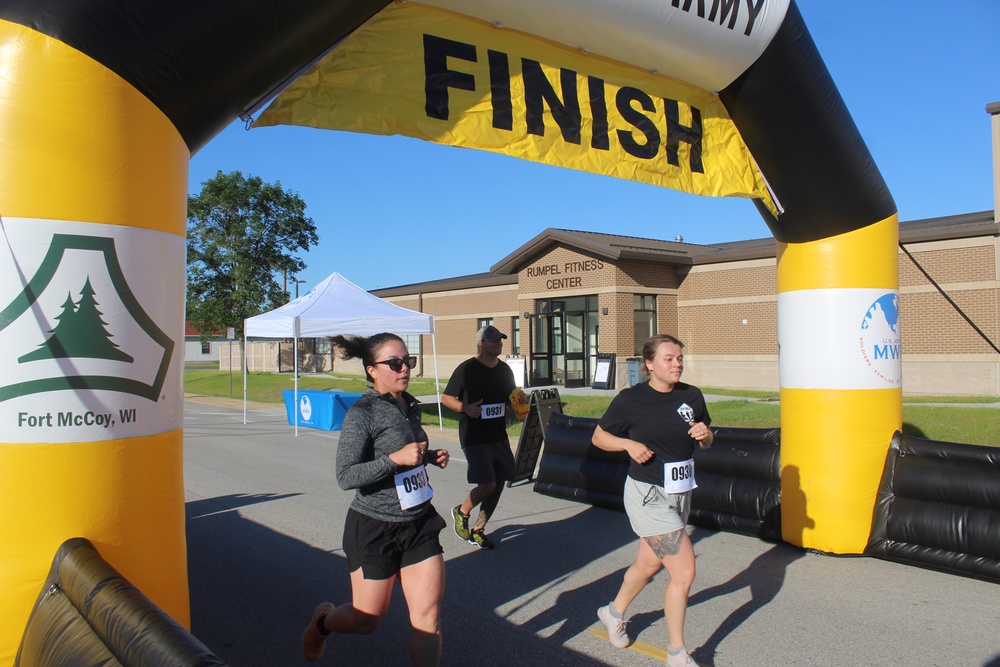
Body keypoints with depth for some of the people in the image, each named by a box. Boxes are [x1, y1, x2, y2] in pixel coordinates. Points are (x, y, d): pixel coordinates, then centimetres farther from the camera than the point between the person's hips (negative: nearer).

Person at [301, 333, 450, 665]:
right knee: (367, 620, 13)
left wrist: (429, 457, 2)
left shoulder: (410, 406, 6)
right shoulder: (362, 414, -16)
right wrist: (396, 458, -30)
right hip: (375, 528, -5)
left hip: (419, 524, 6)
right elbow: (346, 477, -22)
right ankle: (323, 620, 44)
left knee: (428, 616, -1)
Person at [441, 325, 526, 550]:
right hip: (474, 437, -7)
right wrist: (466, 408, -22)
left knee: (498, 484, 7)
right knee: (487, 484, -13)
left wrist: (520, 400, -3)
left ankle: (478, 530, 23)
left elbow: (510, 398, 20)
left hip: (499, 436, 7)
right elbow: (446, 398, -6)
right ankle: (461, 511, 17)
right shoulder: (466, 369, -9)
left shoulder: (504, 369, 9)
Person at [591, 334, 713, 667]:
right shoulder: (630, 399, -12)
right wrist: (629, 444, -18)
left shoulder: (692, 395, 1)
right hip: (648, 495, -6)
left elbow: (705, 443, 13)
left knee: (649, 564, 21)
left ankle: (614, 612, 48)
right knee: (684, 572, -8)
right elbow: (599, 436, -1)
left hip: (680, 493, 6)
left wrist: (704, 434, -10)